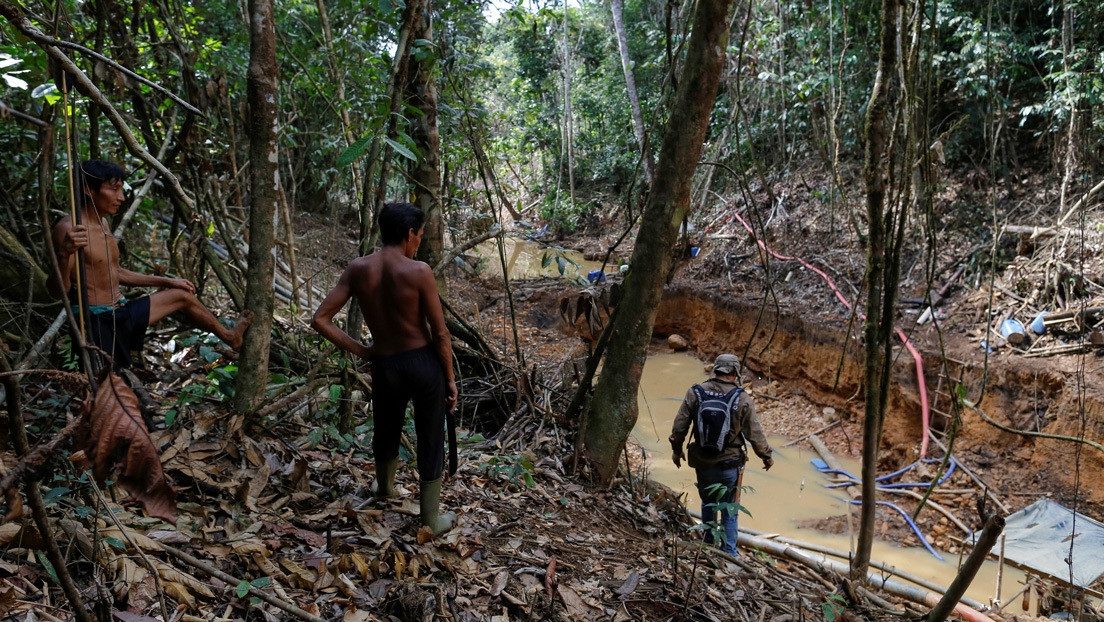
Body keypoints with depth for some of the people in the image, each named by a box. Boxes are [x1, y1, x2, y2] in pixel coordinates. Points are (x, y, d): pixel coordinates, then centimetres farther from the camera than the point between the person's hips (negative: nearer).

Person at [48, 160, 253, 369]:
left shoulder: (102, 222, 11)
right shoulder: (68, 229, -19)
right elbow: (58, 292, -25)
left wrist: (167, 282, 26)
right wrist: (64, 253, -43)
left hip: (122, 313, 9)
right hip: (96, 323, -9)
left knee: (183, 295, 19)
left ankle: (230, 337, 40)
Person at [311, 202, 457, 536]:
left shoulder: (357, 269, -6)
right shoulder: (418, 272, -17)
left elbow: (320, 320, -8)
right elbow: (440, 334, -13)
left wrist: (358, 350, 1)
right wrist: (450, 378, -1)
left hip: (384, 367, 4)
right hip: (424, 363, -4)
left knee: (386, 431, 29)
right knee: (430, 441, 13)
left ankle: (385, 486, 57)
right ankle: (432, 518, 26)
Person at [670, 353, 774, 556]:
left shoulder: (695, 393, -7)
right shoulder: (742, 399, -12)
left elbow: (679, 427, -2)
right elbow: (755, 434, -5)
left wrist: (676, 450, 14)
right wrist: (767, 456, 11)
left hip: (702, 464, 2)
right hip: (730, 466, -2)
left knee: (707, 504, 23)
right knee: (729, 509, 14)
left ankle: (707, 544, 35)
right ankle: (729, 553, 20)